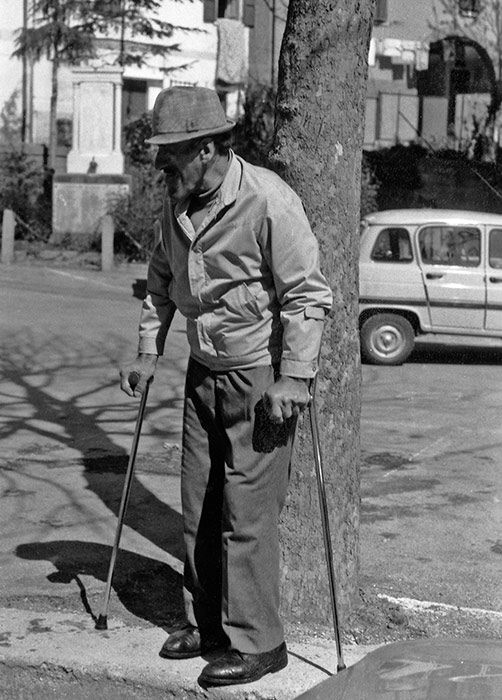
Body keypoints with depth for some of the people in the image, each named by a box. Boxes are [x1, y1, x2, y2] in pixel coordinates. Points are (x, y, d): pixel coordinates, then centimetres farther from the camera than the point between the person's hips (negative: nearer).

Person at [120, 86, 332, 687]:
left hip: (261, 377, -7)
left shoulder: (269, 201, -19)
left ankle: (256, 643, 4)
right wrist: (148, 350, 13)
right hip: (204, 373, 8)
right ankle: (205, 624, 26)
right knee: (198, 504, 12)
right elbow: (161, 281, 18)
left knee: (247, 511, -6)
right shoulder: (178, 205, 3)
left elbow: (308, 294, -17)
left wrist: (293, 378, -20)